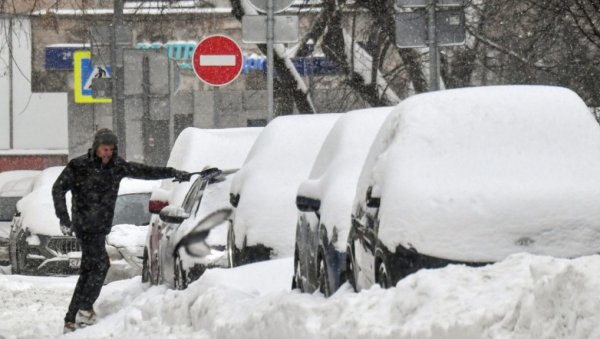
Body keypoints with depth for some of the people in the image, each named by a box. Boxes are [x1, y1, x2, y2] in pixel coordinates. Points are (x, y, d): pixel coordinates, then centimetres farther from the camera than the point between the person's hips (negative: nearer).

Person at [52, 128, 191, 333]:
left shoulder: (117, 167, 8)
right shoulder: (79, 166, -6)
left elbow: (145, 172, 10)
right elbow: (58, 189, -6)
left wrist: (173, 173, 5)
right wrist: (63, 218, -14)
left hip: (101, 227, 6)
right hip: (85, 224, -6)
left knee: (88, 270, 6)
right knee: (100, 264, -16)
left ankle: (71, 320, 10)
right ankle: (85, 310, -10)